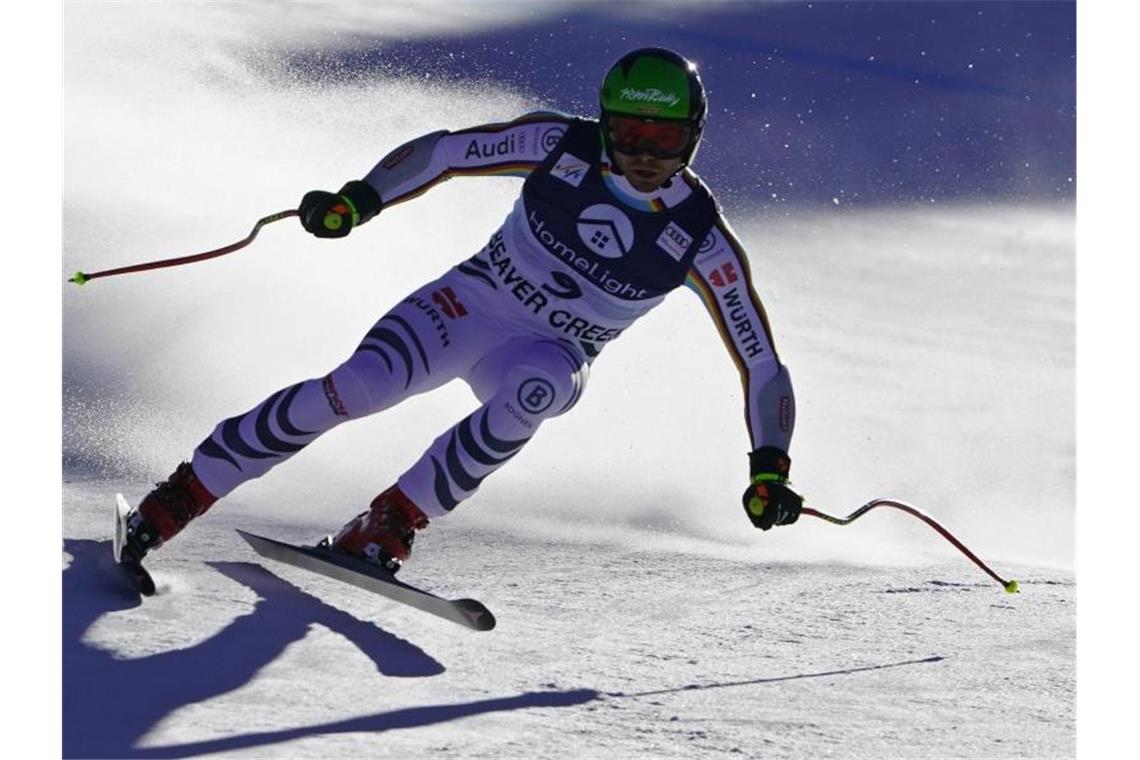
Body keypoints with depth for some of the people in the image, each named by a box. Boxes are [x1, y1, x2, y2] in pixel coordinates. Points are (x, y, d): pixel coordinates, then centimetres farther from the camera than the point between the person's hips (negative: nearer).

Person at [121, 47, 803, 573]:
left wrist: (770, 465, -23)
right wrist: (359, 199, -17)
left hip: (551, 357, 0)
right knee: (355, 388, -25)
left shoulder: (702, 239, -15)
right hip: (470, 304, 0)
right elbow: (441, 151, -3)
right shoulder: (563, 146, -13)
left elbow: (761, 360, -12)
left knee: (533, 389, -38)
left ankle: (391, 524, -30)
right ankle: (181, 495, -15)